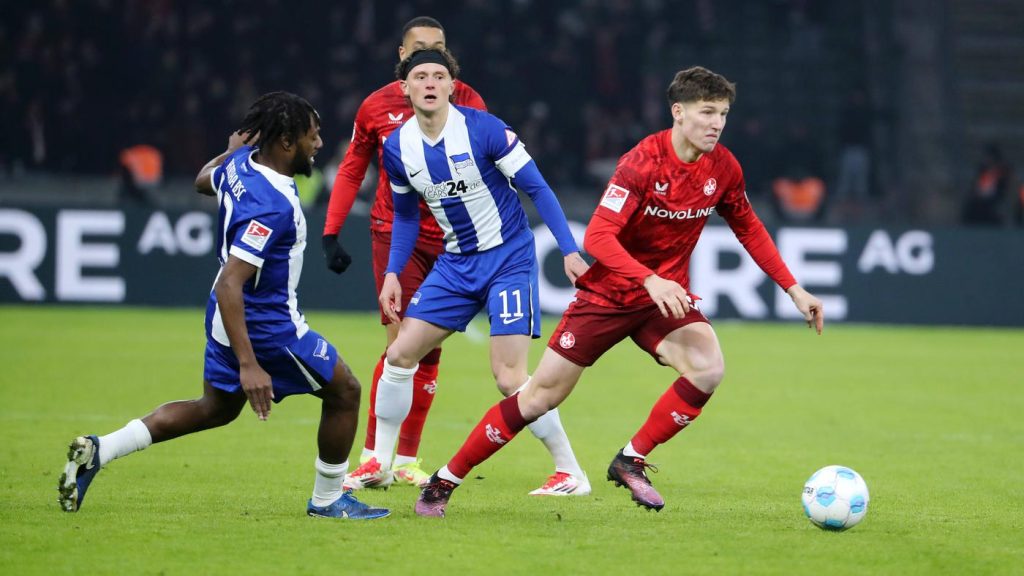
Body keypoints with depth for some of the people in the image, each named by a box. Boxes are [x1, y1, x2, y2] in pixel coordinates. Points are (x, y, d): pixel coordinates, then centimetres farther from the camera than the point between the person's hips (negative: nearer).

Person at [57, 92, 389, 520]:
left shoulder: (239, 164, -5)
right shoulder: (270, 206, -31)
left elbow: (203, 181, 20)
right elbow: (230, 284, -34)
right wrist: (248, 365, -35)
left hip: (229, 319, 9)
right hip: (266, 325, -9)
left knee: (216, 408, 23)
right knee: (344, 392, 8)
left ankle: (98, 451, 14)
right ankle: (327, 500, 22)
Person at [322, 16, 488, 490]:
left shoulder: (466, 101, -1)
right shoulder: (377, 106, 0)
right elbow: (351, 171, 10)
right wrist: (331, 233, 6)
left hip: (450, 238, 2)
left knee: (429, 351, 6)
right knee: (402, 343, -12)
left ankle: (407, 460, 15)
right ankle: (371, 457, -6)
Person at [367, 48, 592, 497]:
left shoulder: (483, 129, -18)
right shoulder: (397, 147, -2)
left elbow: (537, 188, -12)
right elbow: (406, 215, 15)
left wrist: (569, 251, -16)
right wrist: (392, 273, 6)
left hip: (508, 259, -6)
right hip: (455, 264, 6)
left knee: (510, 377, -14)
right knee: (400, 354, 1)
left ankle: (571, 473, -2)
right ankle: (379, 463, 16)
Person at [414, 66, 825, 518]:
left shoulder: (723, 167, -5)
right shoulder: (642, 162, -22)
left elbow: (749, 229, 13)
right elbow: (598, 235, -29)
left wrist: (793, 288, 9)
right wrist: (651, 280, -42)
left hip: (667, 294, 4)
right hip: (607, 292, -4)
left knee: (708, 367, -25)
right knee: (542, 396, -3)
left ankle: (631, 462, -7)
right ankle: (444, 481, 11)